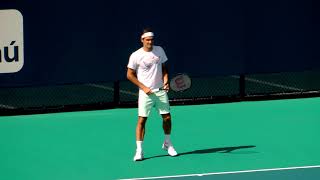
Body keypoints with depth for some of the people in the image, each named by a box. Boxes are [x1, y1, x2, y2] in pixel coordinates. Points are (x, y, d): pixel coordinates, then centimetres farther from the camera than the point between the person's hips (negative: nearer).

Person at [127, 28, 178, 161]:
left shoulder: (159, 50, 4)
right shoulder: (136, 56, -9)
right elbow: (130, 75, -3)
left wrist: (166, 81, -4)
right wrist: (144, 87, -10)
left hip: (160, 90, 4)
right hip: (145, 93, -4)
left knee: (167, 117, 6)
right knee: (142, 120, -7)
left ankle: (167, 144, 26)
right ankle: (139, 150, -3)